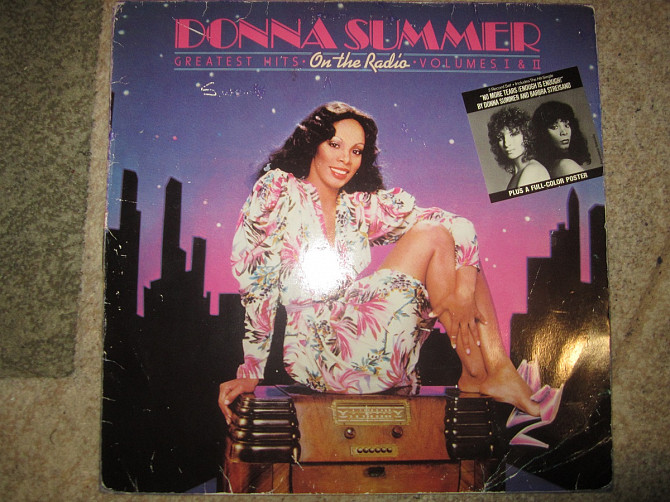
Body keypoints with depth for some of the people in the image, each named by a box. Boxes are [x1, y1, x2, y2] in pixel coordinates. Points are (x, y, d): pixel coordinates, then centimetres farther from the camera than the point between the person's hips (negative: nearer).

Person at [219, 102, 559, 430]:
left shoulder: (362, 208, 11)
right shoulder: (278, 189, -1)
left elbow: (457, 224, 2)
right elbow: (255, 279, -9)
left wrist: (465, 289, -17)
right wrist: (250, 373, -14)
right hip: (319, 351, -6)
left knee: (459, 235, -3)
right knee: (432, 236, -13)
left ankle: (498, 371, -13)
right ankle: (476, 375, -2)